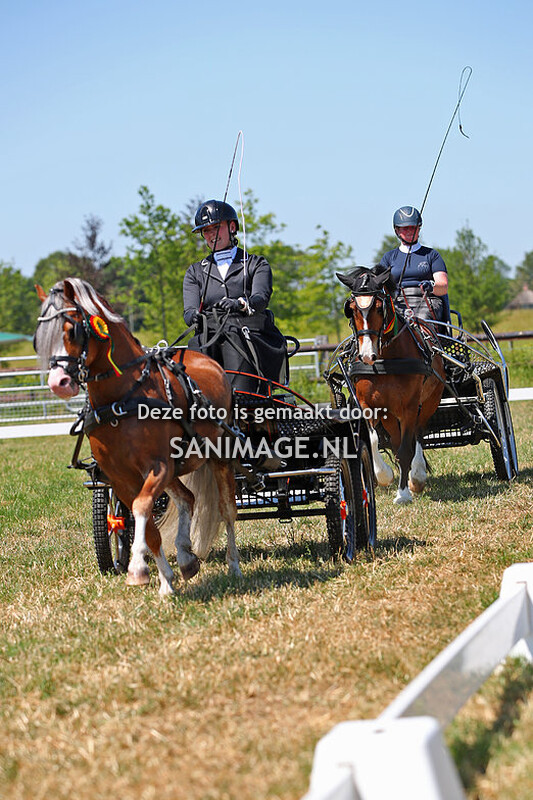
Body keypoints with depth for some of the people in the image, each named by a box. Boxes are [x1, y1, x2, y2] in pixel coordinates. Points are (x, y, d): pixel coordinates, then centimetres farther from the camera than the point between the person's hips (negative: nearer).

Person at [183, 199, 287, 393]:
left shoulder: (256, 264, 14)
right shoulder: (195, 272, 22)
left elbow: (261, 298, -6)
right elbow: (189, 310, 6)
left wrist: (240, 303, -30)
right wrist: (195, 317, -20)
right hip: (209, 339, 2)